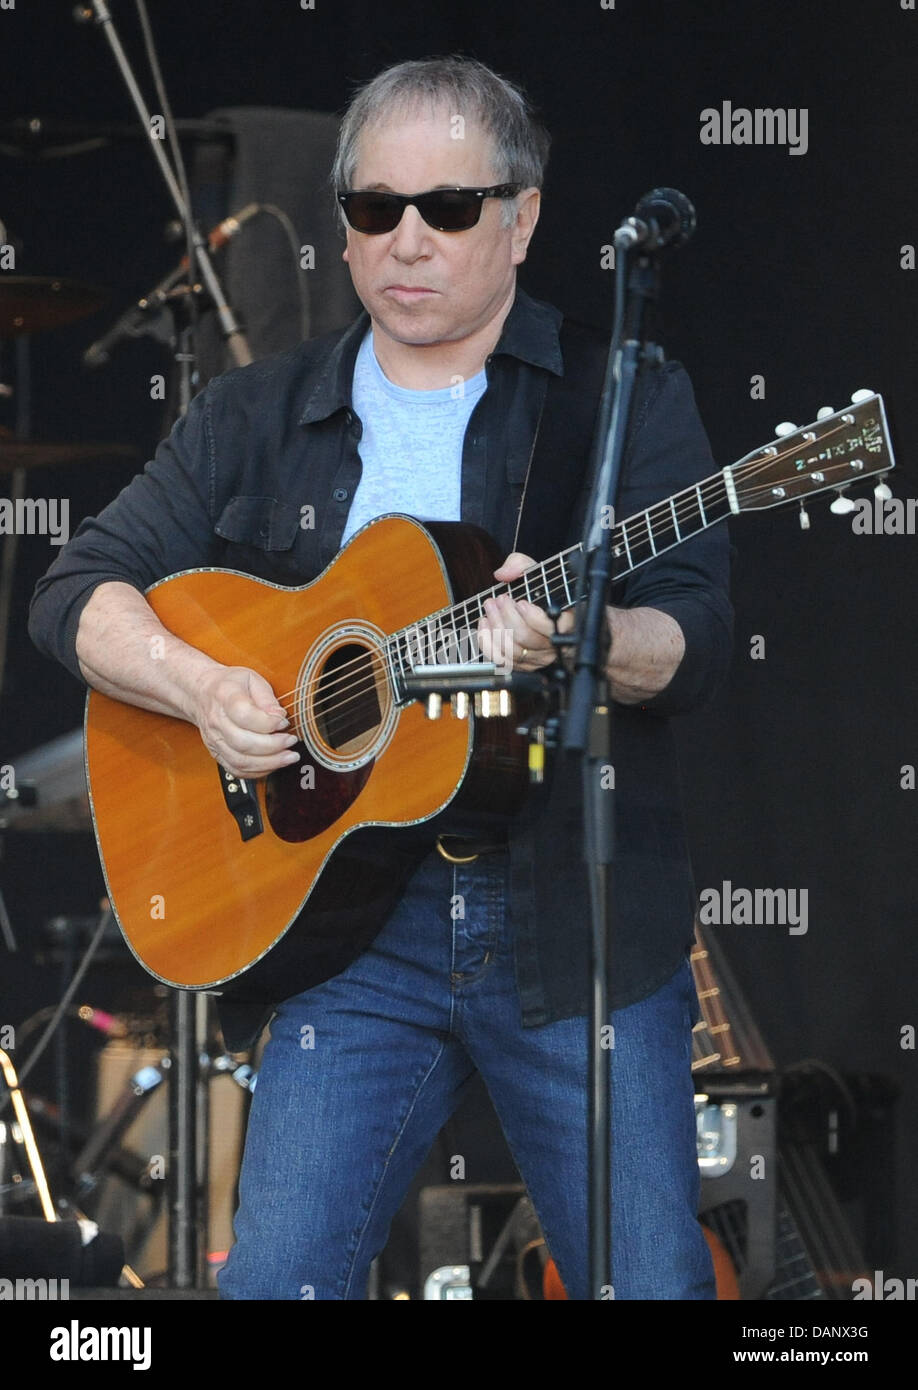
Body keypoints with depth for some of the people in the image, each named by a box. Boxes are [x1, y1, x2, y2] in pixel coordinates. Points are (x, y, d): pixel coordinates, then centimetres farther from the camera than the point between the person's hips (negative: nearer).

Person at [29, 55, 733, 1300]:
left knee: (651, 1279, -2)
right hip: (352, 925, 2)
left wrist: (575, 638, -27)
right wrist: (198, 685, -10)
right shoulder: (257, 418, 12)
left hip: (582, 921, -2)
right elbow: (77, 592, 9)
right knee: (278, 1277, -8)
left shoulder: (622, 398, 4)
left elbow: (698, 642, -6)